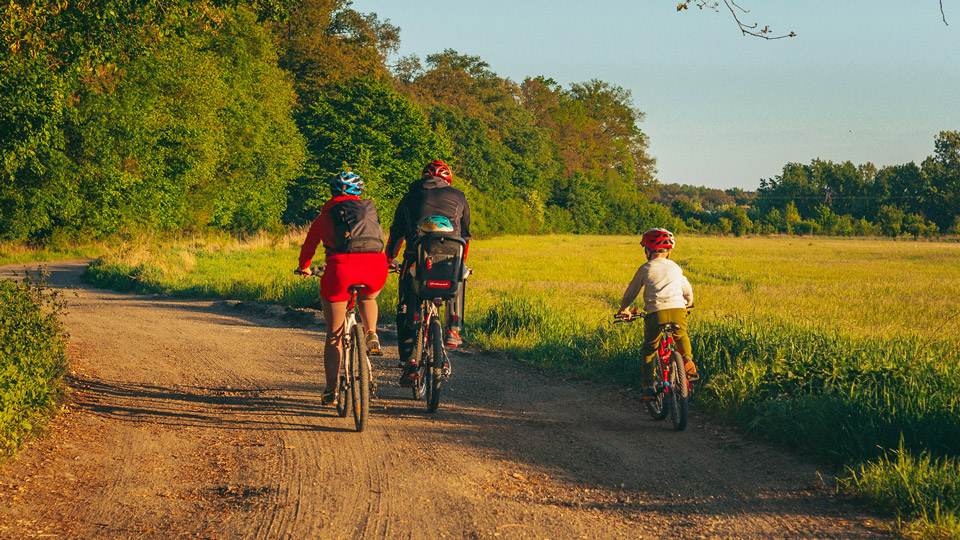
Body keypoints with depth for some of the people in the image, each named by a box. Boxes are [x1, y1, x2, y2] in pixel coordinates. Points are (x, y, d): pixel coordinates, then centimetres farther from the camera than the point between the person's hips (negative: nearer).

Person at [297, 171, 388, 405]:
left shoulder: (326, 215, 24)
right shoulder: (370, 209, 28)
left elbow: (309, 245, 37)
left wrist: (304, 267, 58)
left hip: (341, 265, -1)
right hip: (376, 263, 1)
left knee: (334, 336, 11)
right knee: (367, 298, 38)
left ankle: (330, 390, 11)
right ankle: (372, 335, 14)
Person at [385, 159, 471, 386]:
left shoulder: (410, 198, 19)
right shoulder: (458, 197, 20)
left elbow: (396, 233, 25)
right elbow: (465, 234, 28)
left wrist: (390, 259, 40)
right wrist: (462, 261, 42)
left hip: (417, 258, 0)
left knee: (407, 312, 11)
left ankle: (410, 363, 1)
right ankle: (453, 329, 22)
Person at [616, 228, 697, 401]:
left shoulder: (645, 269, 11)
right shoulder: (675, 268, 20)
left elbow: (631, 292, 20)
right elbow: (687, 289, 36)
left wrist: (624, 309, 39)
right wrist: (689, 302, 59)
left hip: (656, 312, -3)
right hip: (678, 311, 3)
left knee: (649, 350, 13)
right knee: (681, 337, 34)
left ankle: (648, 386, 4)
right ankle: (688, 361, 13)